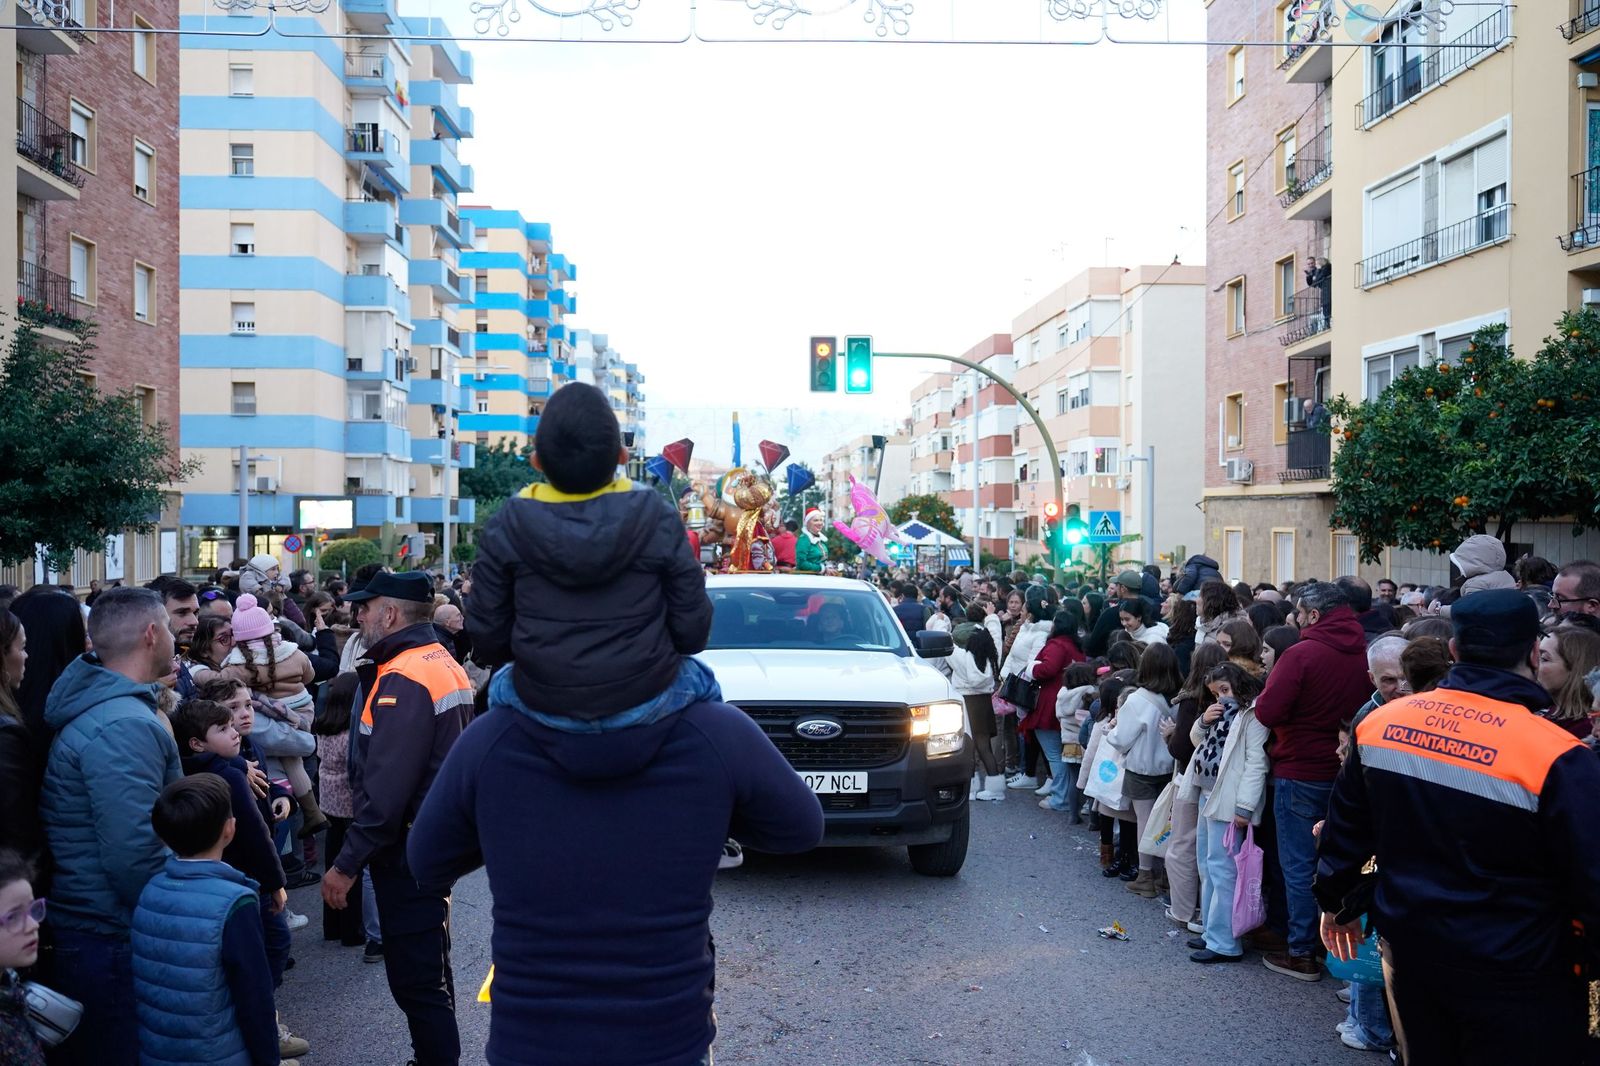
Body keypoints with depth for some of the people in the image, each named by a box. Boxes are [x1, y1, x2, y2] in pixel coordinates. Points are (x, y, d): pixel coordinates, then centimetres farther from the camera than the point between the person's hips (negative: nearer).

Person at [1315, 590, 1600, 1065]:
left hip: (1409, 952, 5)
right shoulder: (1557, 757, -23)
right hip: (1514, 977, -4)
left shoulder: (1380, 721, -6)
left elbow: (1346, 830, 6)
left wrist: (1337, 902, 21)